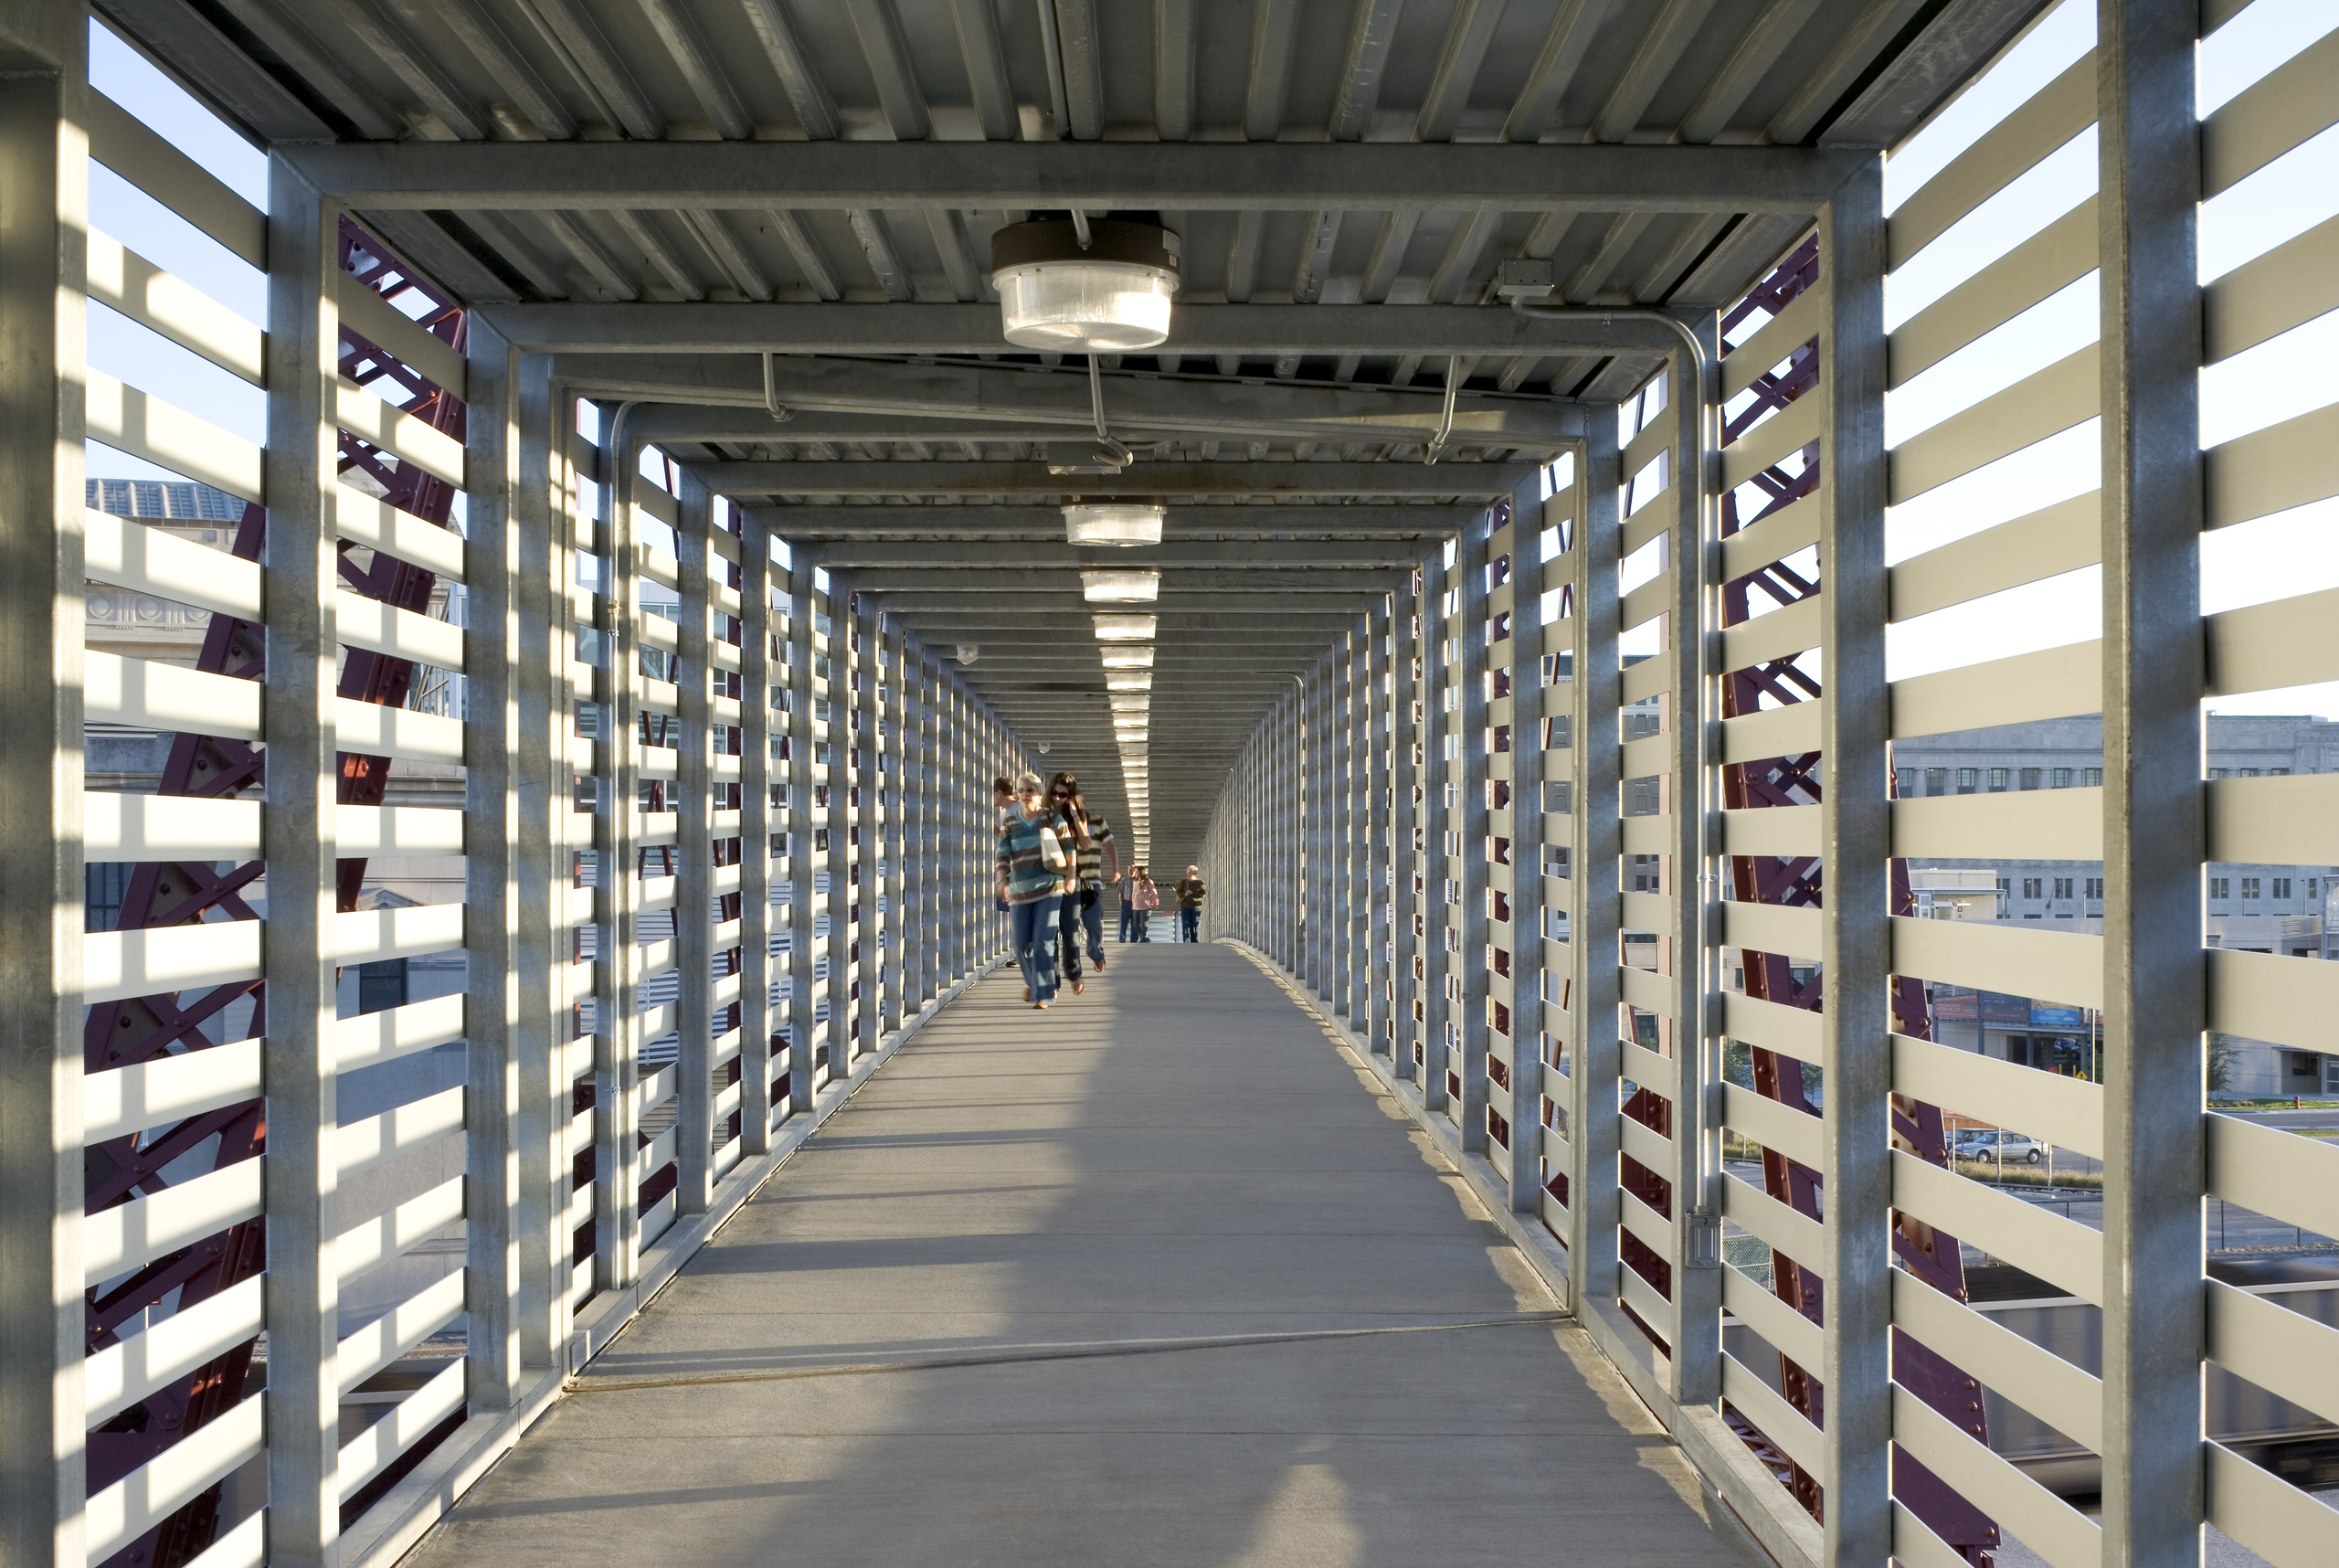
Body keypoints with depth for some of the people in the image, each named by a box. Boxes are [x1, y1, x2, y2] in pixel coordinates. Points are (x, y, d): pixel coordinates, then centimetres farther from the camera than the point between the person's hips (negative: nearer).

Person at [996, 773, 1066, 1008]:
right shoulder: (1009, 825, 5)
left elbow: (1069, 848, 8)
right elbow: (1003, 857, 1)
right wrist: (1003, 882, -14)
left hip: (1049, 888, -2)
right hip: (1020, 890, 2)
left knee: (1043, 941, -10)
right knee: (1020, 943, 5)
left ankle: (1042, 993, -4)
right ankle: (1032, 980, 33)